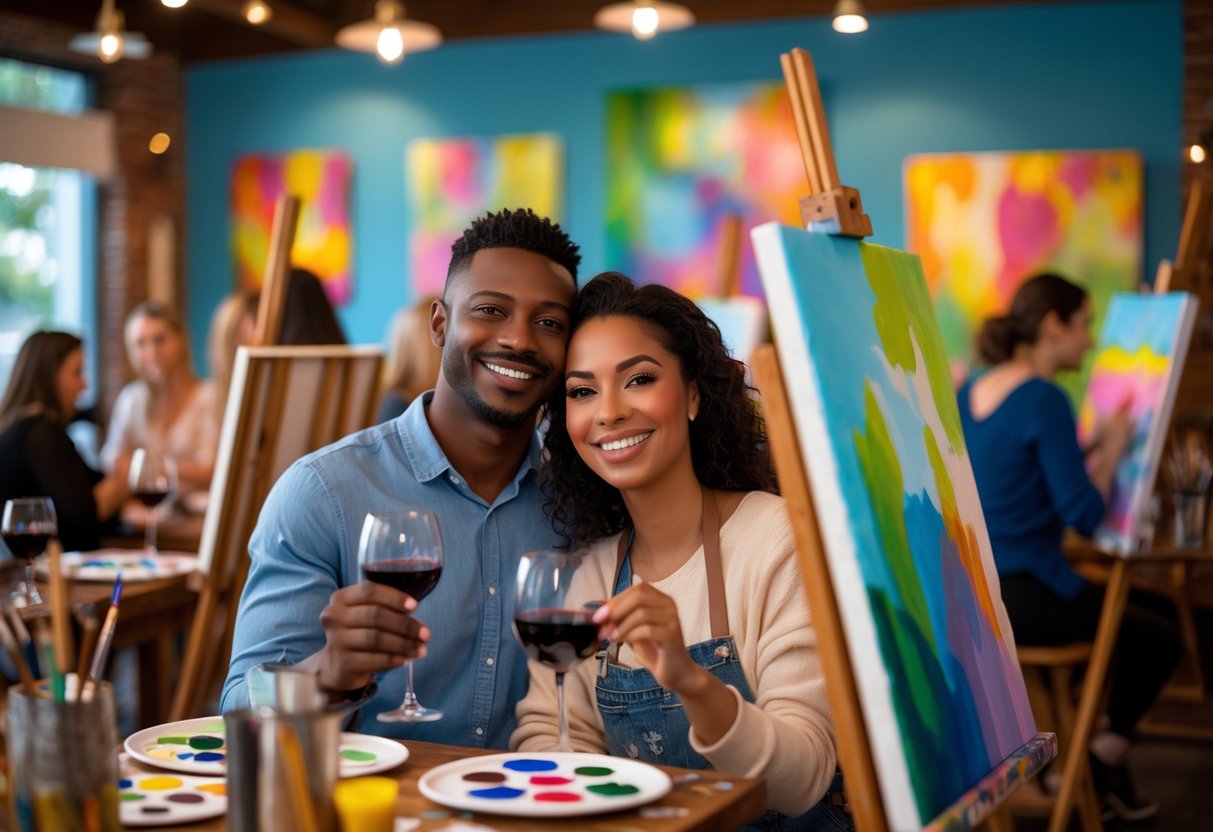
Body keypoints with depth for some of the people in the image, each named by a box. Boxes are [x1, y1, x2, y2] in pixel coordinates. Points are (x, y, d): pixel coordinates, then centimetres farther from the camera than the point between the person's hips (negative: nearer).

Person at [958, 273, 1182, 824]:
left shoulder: (969, 392, 9)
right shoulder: (1045, 400, -18)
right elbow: (1083, 516, -19)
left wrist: (1094, 446, 14)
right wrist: (1113, 448, -5)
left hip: (968, 590, 9)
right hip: (1023, 599, -9)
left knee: (1155, 609, 22)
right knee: (1160, 634, 12)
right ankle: (1106, 756, 27)